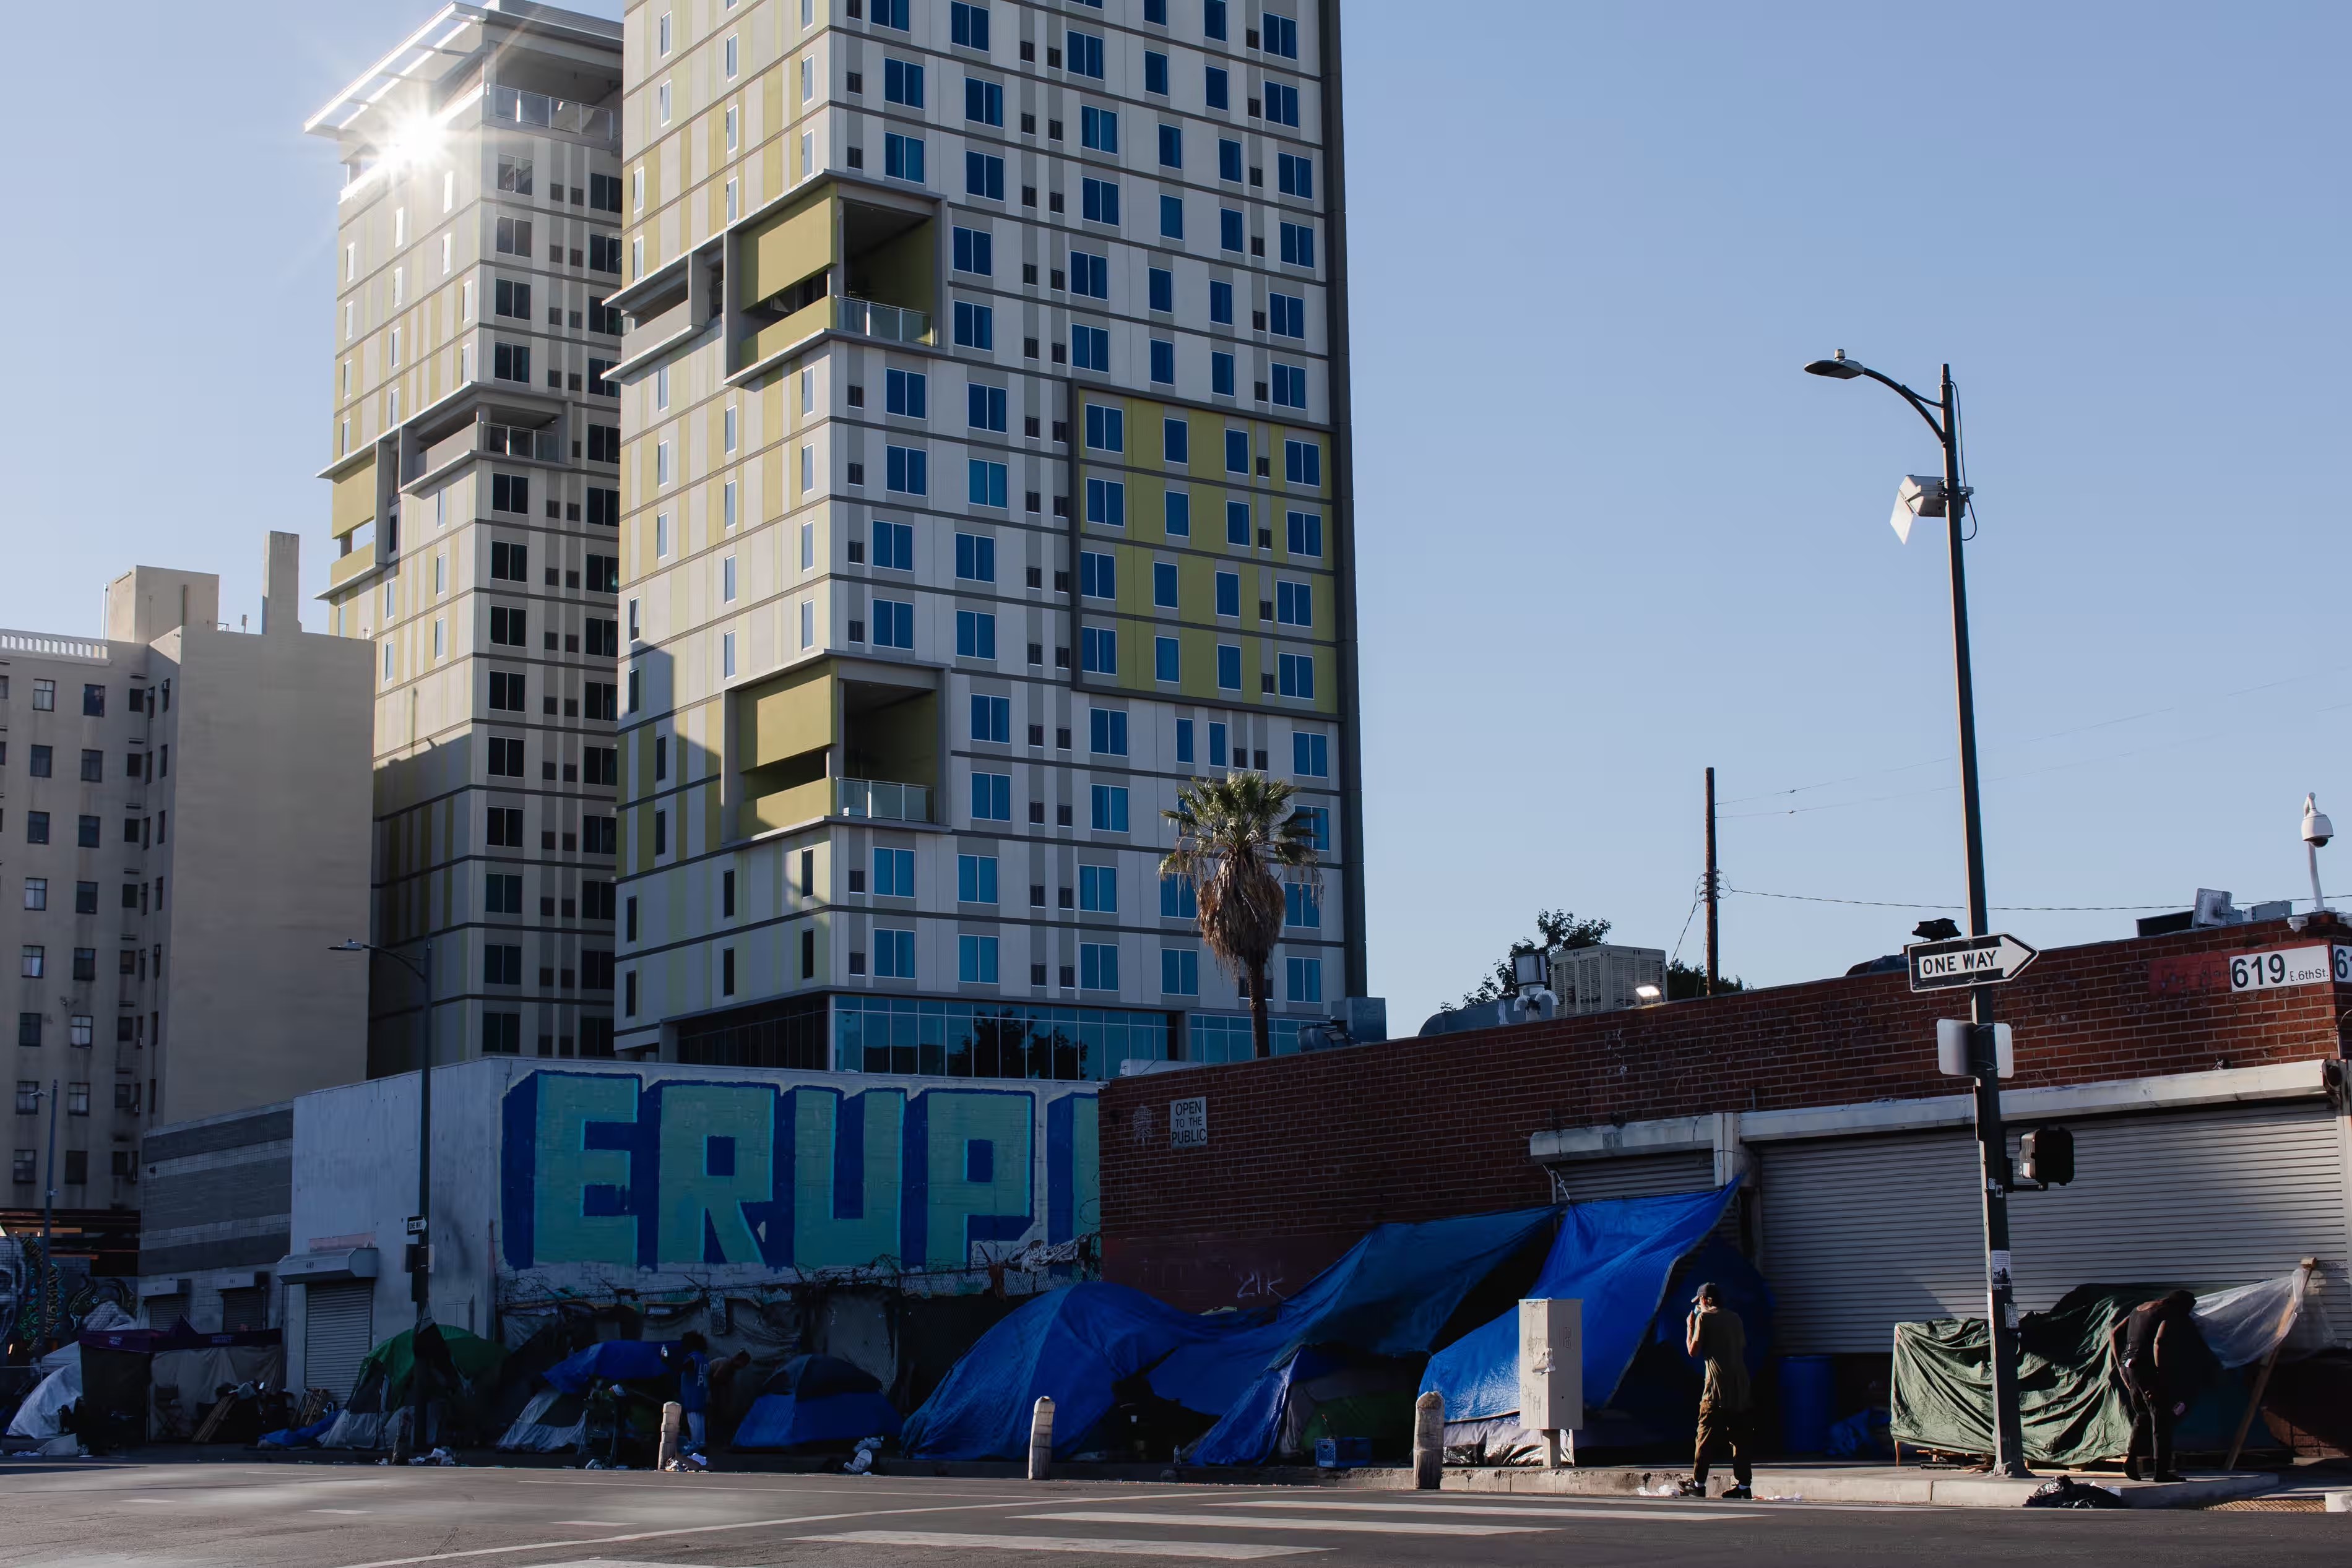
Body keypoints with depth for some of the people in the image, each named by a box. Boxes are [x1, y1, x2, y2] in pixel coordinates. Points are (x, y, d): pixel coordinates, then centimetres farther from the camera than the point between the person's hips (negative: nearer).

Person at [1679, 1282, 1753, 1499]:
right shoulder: (1734, 1318, 14)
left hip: (1717, 1386, -5)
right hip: (1741, 1384, 5)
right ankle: (1744, 1485, 1)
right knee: (1741, 1436, 4)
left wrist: (1689, 1326, 9)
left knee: (1706, 1435, 0)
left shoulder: (1704, 1317, -2)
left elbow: (1693, 1350, -5)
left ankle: (1698, 1484, 1)